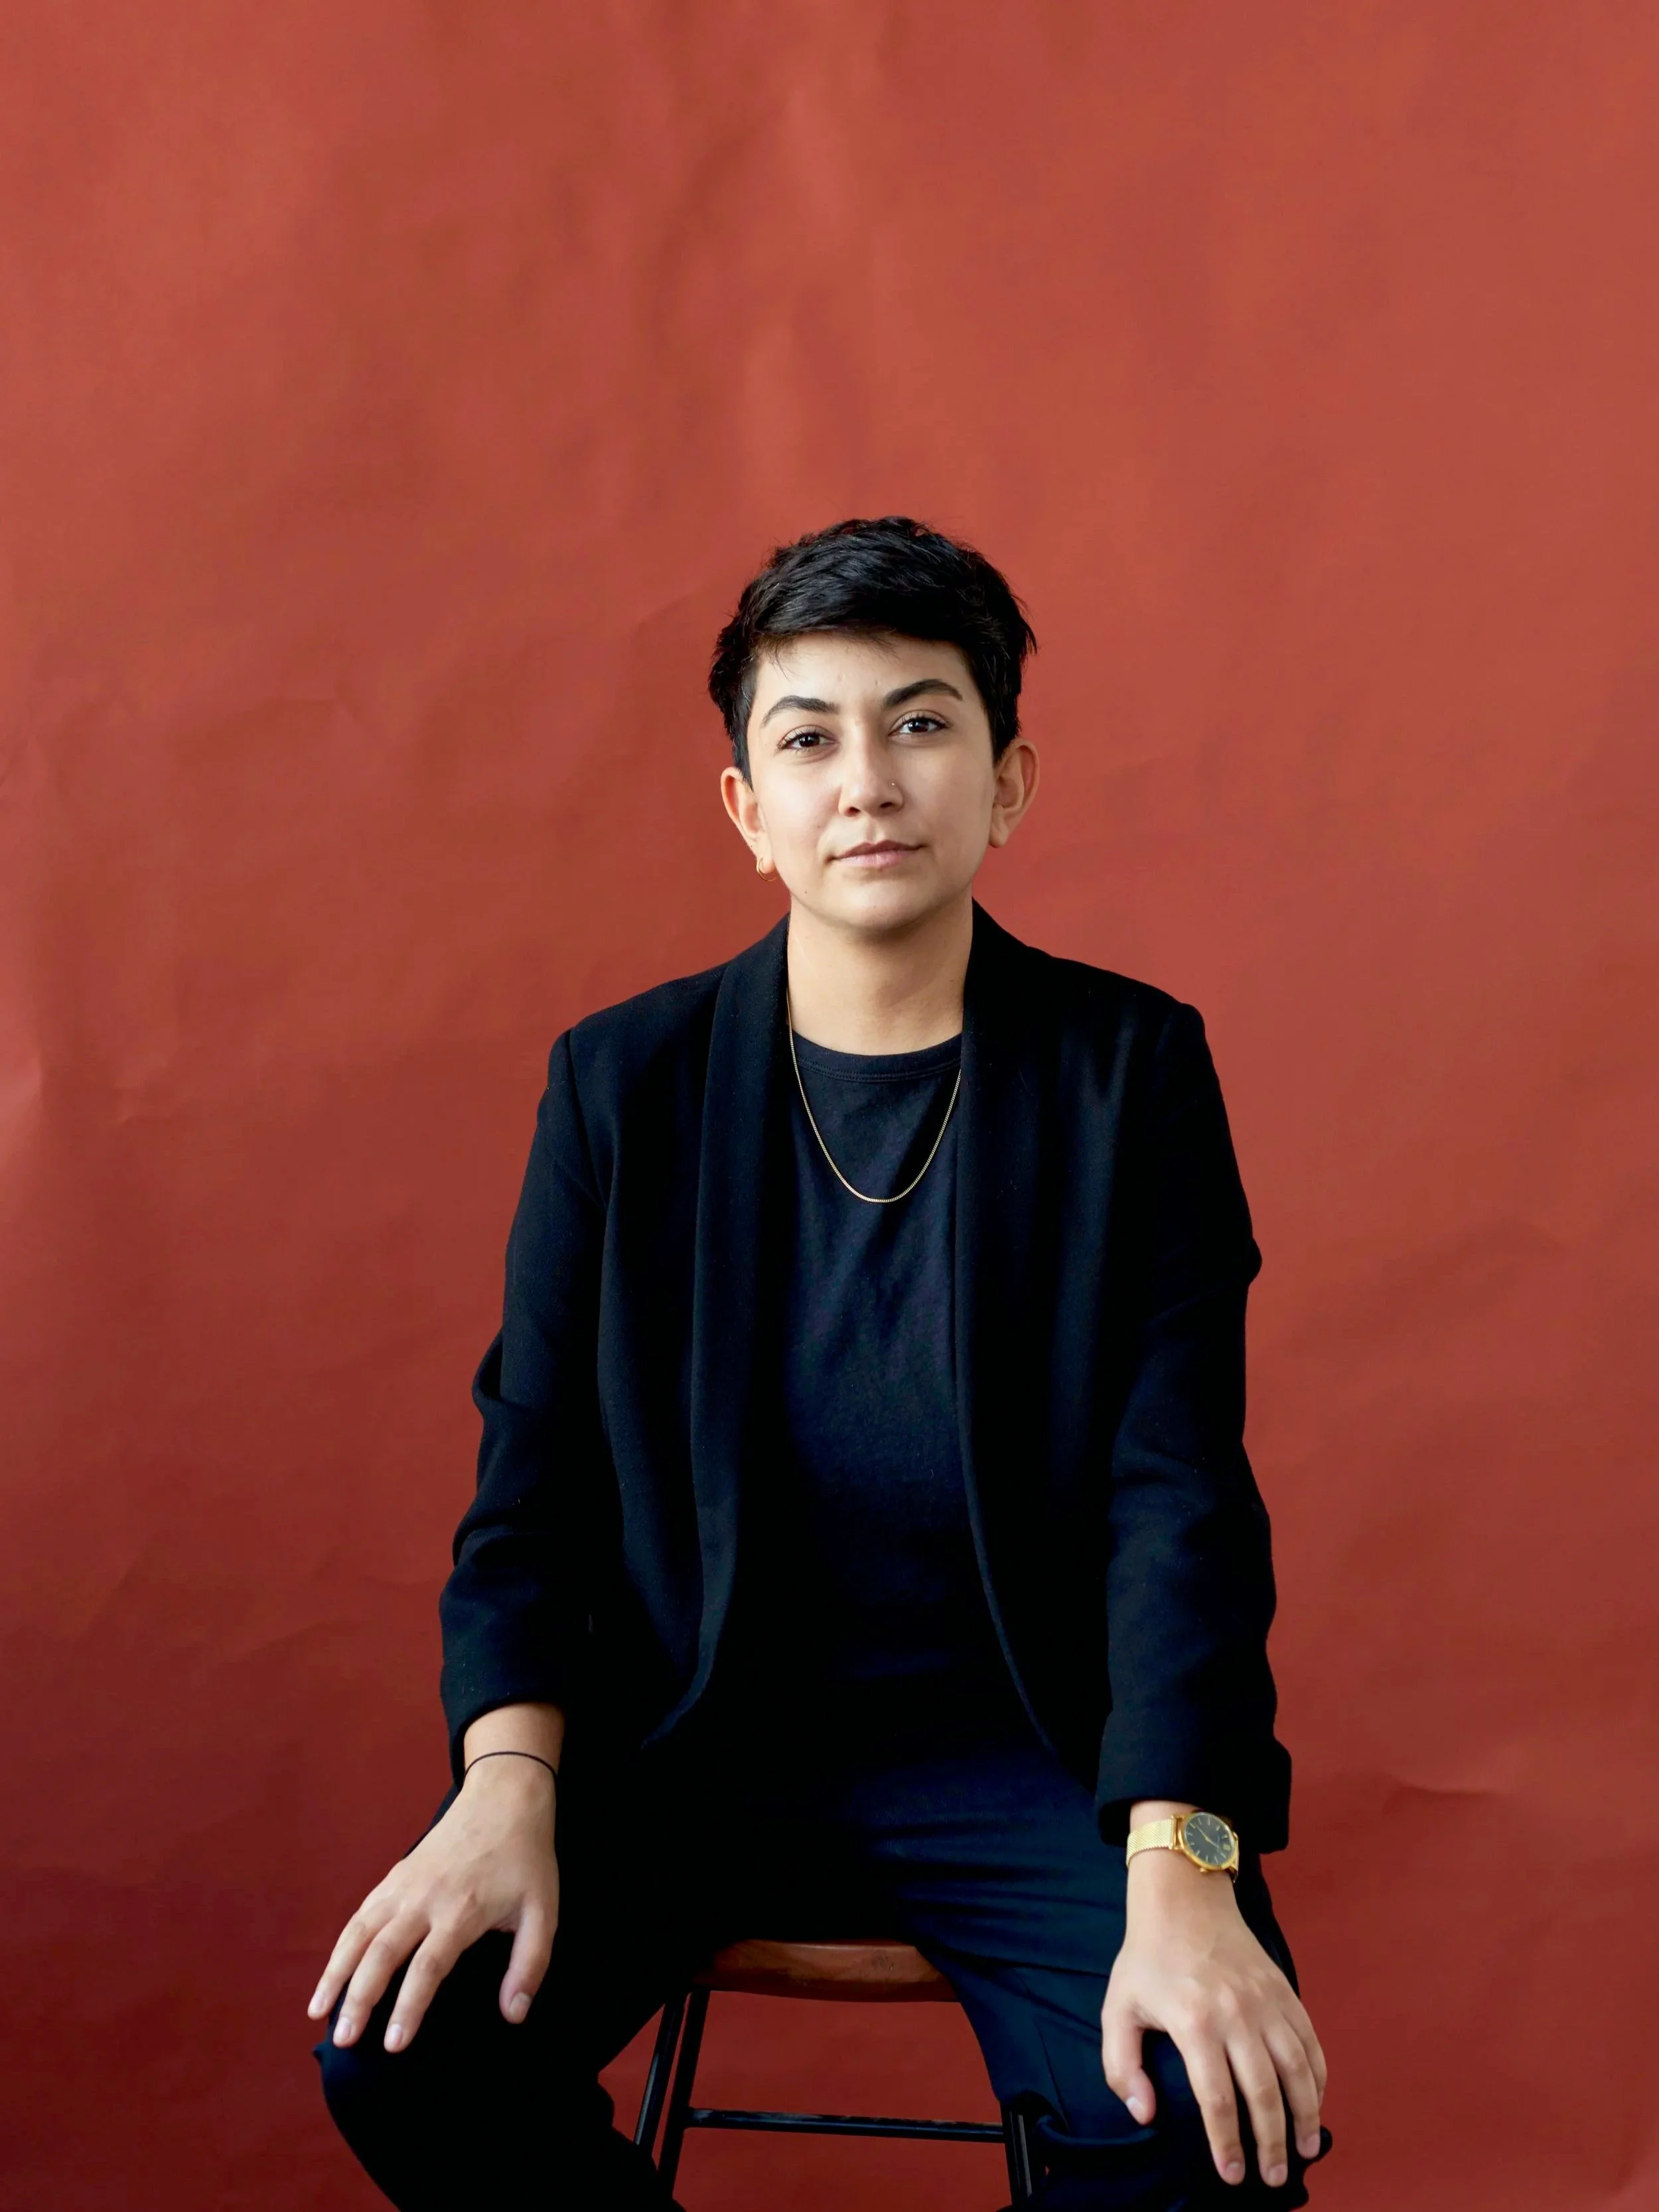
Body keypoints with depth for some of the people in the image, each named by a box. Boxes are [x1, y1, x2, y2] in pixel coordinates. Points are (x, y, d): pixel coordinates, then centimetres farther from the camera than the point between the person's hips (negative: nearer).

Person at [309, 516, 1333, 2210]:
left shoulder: (1130, 1069, -3)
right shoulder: (623, 1081, 2)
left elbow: (1180, 1495, -9)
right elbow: (533, 1479, 2)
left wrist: (1178, 1876, -22)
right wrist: (506, 1792, -15)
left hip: (1020, 1742, -1)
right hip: (687, 1737, 2)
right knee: (398, 2044, -20)